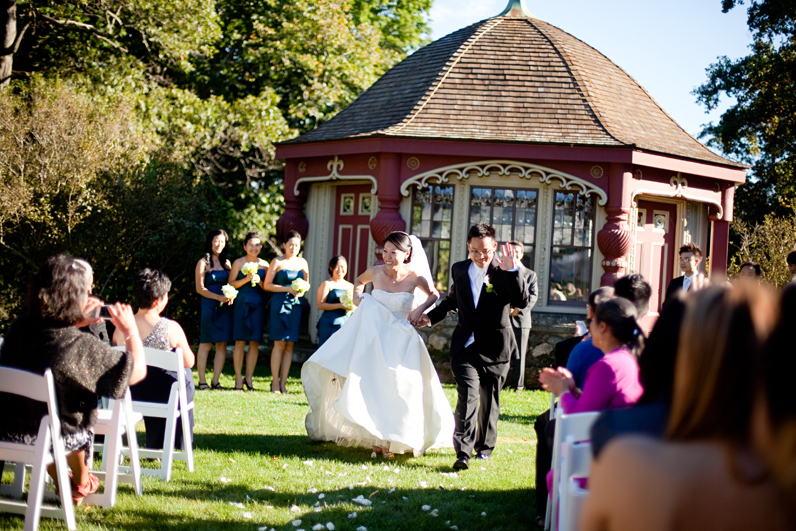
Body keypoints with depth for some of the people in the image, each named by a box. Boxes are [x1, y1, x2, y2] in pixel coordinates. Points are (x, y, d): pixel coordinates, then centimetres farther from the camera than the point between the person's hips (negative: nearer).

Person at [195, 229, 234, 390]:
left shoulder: (226, 262, 16)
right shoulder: (203, 262, 1)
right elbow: (200, 288, -4)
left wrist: (231, 297, -4)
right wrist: (219, 297, -15)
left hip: (225, 307, 5)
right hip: (209, 306, -5)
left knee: (222, 344, 1)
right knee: (206, 344, -3)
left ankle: (215, 380, 5)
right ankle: (202, 381, 1)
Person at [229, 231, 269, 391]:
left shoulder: (264, 264, 12)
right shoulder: (239, 263, 3)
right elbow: (231, 284, -1)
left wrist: (259, 281, -7)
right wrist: (246, 279, -14)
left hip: (258, 304, 3)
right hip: (241, 303, -3)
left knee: (255, 342, 0)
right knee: (240, 341, -4)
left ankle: (249, 377, 8)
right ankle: (238, 378, 2)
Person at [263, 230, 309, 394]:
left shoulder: (302, 263, 13)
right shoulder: (277, 262, 0)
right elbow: (267, 285, -2)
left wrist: (302, 291, -2)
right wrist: (288, 289, -11)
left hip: (295, 305, 4)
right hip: (280, 303, -4)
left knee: (290, 345, 2)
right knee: (280, 343, -7)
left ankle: (283, 382, 6)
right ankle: (275, 382, -2)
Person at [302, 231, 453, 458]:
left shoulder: (414, 277, -9)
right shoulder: (376, 272, -4)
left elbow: (433, 295, 8)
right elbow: (360, 281, 20)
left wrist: (421, 309, -9)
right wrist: (357, 296, 2)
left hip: (399, 340, -2)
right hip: (373, 335, 2)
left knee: (397, 387, -3)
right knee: (369, 386, 2)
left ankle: (389, 438, 10)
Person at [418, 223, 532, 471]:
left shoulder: (504, 273, -7)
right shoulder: (459, 270, 6)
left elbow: (523, 301, -22)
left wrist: (512, 271, -32)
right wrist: (431, 317, 14)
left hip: (495, 348, -1)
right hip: (465, 346, 1)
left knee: (489, 400, 12)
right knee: (468, 395, -15)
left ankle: (485, 445, 33)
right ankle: (463, 453, -21)